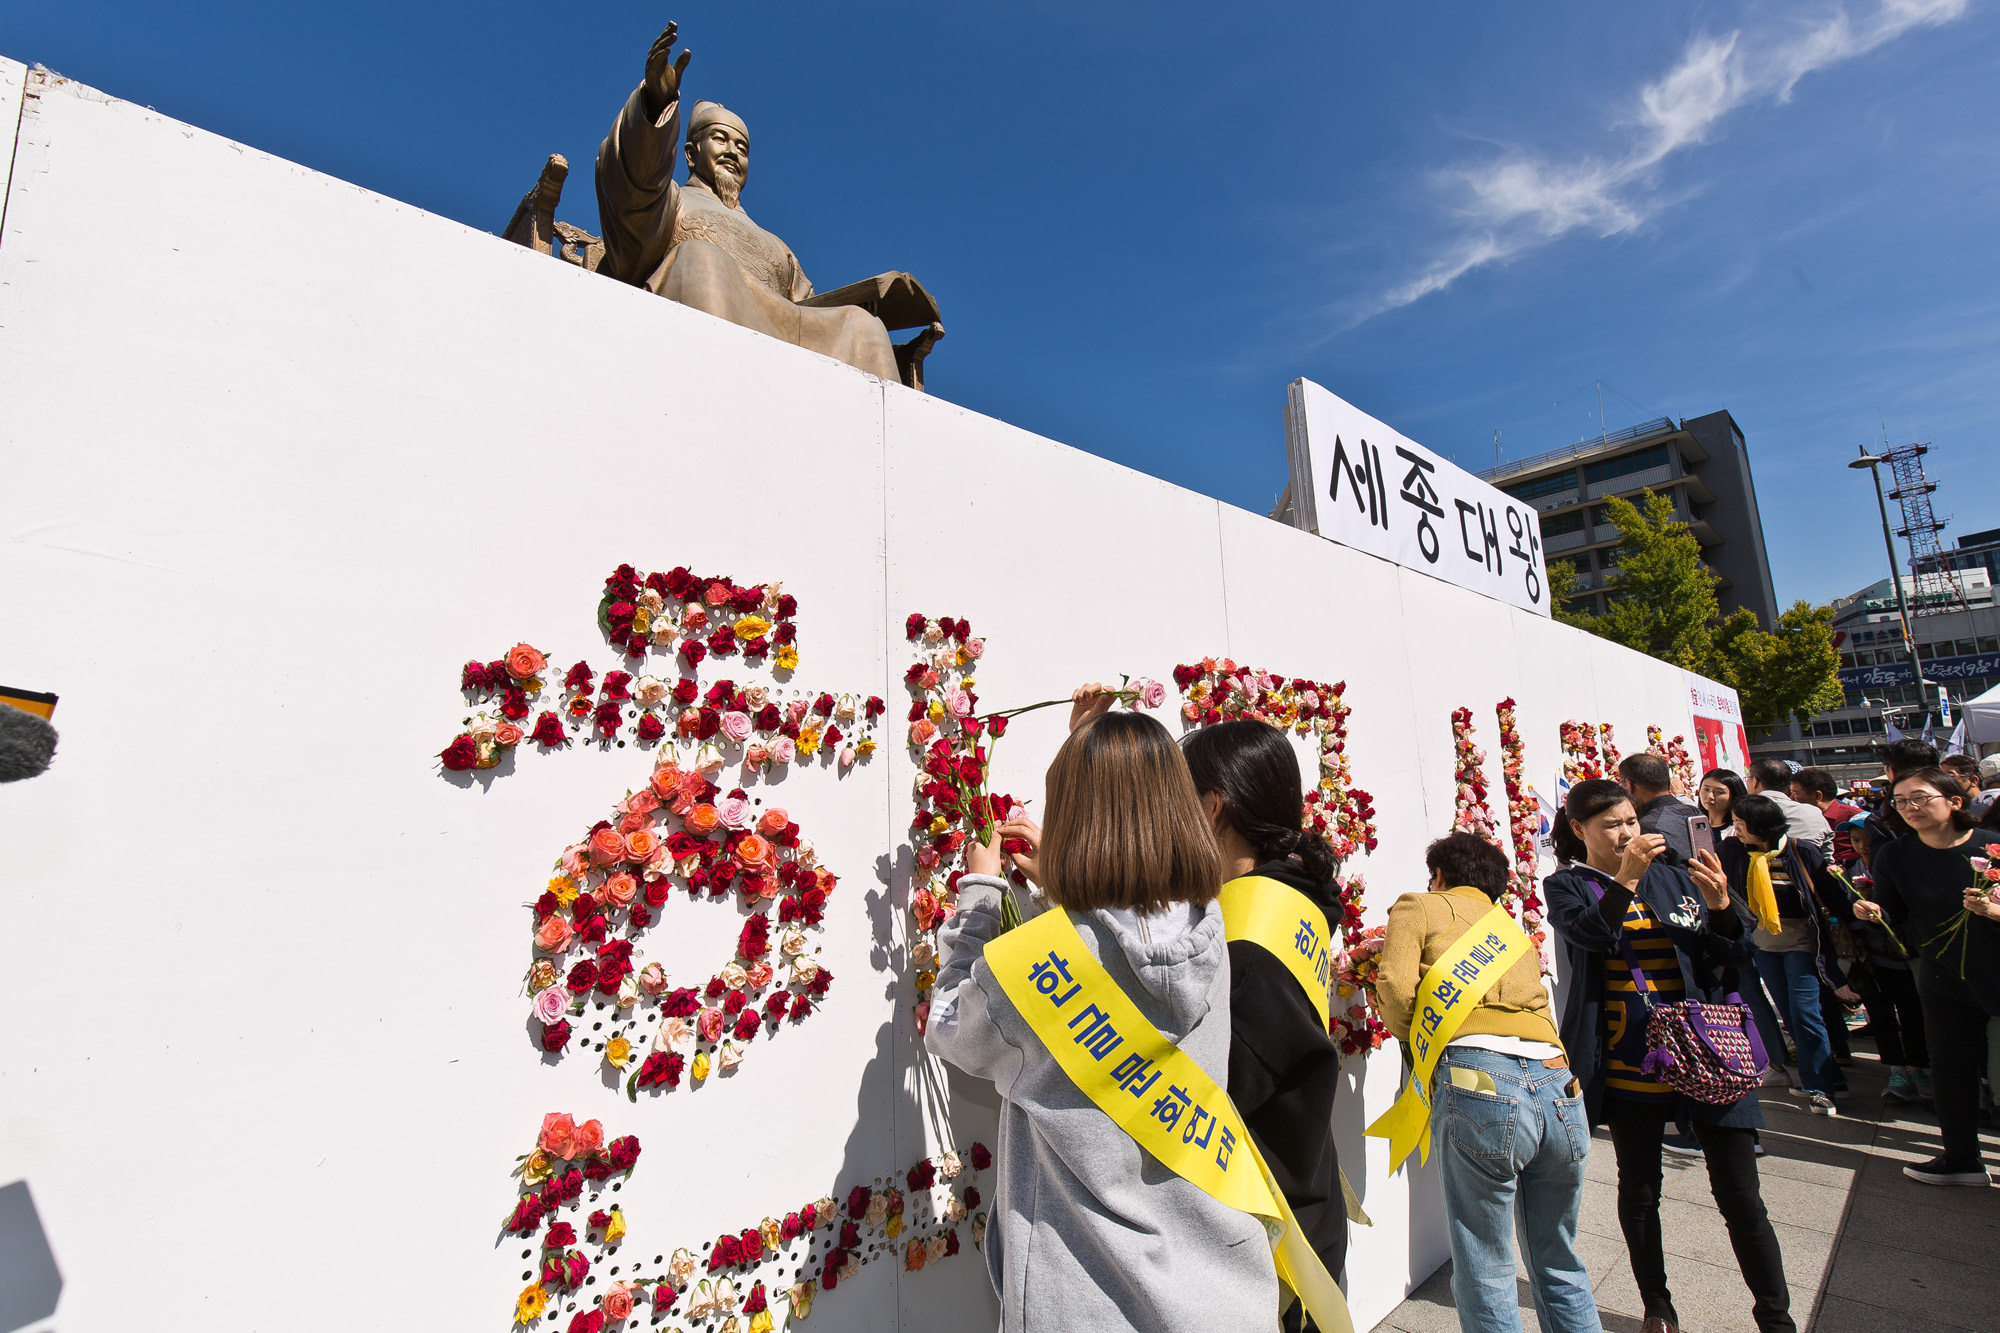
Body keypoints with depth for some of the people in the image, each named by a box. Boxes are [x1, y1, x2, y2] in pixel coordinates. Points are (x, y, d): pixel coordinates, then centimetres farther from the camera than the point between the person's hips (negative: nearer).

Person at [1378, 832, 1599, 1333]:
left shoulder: (1420, 905, 12)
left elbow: (1396, 984, -2)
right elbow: (1529, 997, 19)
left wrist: (1413, 1040, 14)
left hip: (1481, 1084, -6)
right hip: (1560, 1087, 7)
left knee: (1485, 1275, 6)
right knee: (1560, 1268, 24)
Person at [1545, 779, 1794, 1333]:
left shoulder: (1676, 880, 7)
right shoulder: (1567, 887, -1)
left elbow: (1736, 961, 5)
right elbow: (1590, 935, -22)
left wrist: (1721, 906, -12)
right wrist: (1627, 878, -27)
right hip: (1628, 1068, -1)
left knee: (1741, 1197, 5)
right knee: (1640, 1191, 14)